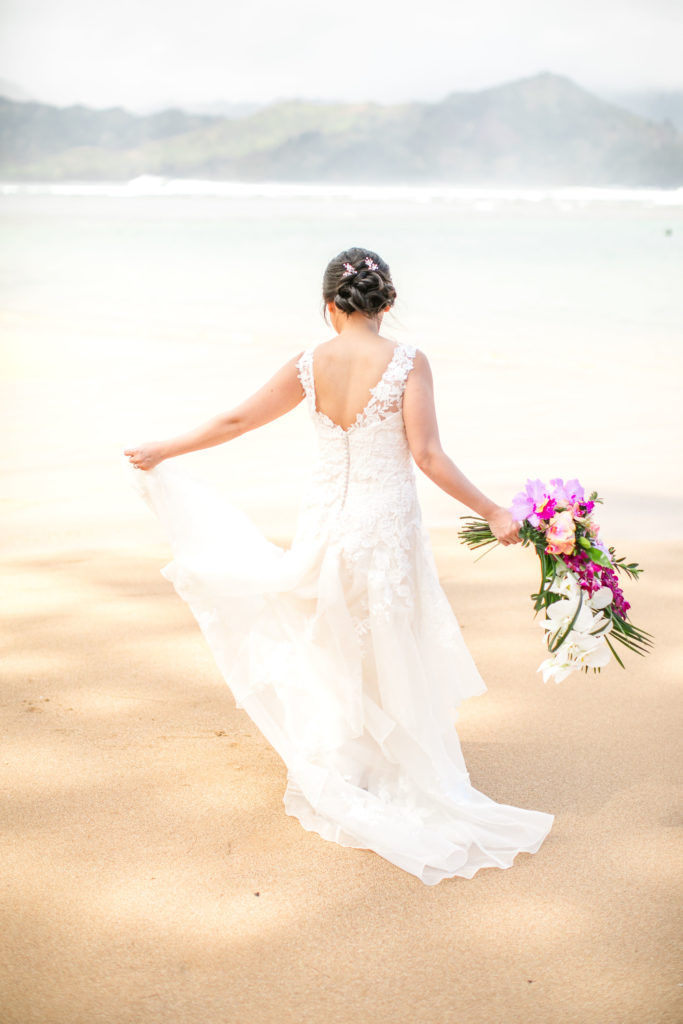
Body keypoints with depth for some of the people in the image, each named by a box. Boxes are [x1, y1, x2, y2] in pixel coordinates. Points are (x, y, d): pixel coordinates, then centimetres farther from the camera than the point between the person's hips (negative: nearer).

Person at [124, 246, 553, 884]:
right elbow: (427, 455, -17)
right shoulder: (407, 362, -12)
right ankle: (393, 780, 23)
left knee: (330, 652, 19)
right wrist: (491, 511, -10)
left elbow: (236, 420, 6)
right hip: (385, 527, -3)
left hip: (325, 521, 3)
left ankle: (334, 780, 31)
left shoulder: (308, 366, -3)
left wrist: (163, 451, 20)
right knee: (386, 660, 11)